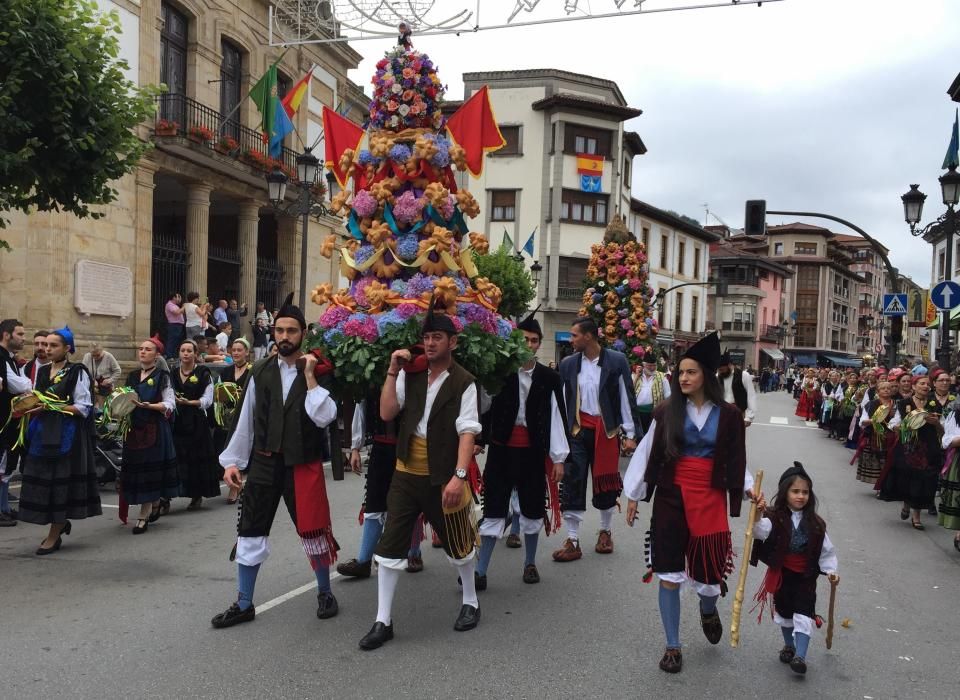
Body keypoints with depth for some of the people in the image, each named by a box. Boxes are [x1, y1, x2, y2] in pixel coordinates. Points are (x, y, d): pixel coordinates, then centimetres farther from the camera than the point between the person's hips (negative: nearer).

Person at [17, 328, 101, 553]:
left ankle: (54, 535, 11)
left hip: (67, 435, -6)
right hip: (42, 433, 6)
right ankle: (61, 522, 26)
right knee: (41, 480, 5)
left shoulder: (77, 372, -7)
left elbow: (83, 408, -11)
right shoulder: (42, 371, 13)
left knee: (60, 481, 0)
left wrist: (53, 407, -19)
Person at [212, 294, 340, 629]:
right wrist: (232, 460, 5)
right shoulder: (260, 372, 4)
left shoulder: (318, 371, -4)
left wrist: (309, 376, -18)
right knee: (250, 533, 7)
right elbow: (246, 419, 8)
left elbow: (323, 417, -17)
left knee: (313, 530, 7)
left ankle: (325, 593, 29)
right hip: (264, 463, 3)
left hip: (303, 464, -3)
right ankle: (244, 604, 21)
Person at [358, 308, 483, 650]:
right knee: (390, 545, 3)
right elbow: (386, 413, -4)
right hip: (406, 474, 4)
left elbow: (467, 432, -15)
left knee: (457, 544, 13)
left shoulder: (463, 382, -10)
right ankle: (383, 621, 14)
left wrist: (459, 476, -23)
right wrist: (393, 371, -8)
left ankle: (470, 602, 37)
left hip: (442, 477, -4)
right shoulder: (410, 374, 3)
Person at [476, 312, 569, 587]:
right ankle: (480, 572, 7)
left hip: (533, 451, 1)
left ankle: (530, 563, 32)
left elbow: (555, 418, 0)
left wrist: (559, 458, -1)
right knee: (494, 510, 2)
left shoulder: (549, 378, -1)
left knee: (532, 510, 12)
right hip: (502, 449, -1)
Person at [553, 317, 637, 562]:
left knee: (606, 484, 10)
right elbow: (563, 400, 6)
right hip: (577, 430, 2)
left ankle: (605, 532, 30)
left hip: (606, 430, -2)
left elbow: (626, 398, -2)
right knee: (572, 484, -2)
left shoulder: (616, 361, -5)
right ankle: (573, 541, 4)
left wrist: (629, 434, -3)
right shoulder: (568, 364, 3)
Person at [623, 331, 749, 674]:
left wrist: (748, 487, -8)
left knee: (708, 574, 5)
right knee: (669, 575, 3)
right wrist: (633, 495, 4)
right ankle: (672, 646, 19)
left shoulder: (728, 415, -1)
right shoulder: (666, 411, -3)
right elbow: (647, 452, 2)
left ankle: (708, 609, 43)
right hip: (670, 498, 0)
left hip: (709, 501, 0)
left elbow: (735, 459, 7)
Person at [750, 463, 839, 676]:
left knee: (804, 616, -8)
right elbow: (761, 532, -34)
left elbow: (826, 550, 3)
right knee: (784, 612, 15)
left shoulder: (815, 523, -6)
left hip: (805, 577, 0)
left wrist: (830, 570, -6)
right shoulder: (775, 517, -14)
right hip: (781, 574, 0)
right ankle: (789, 645, 37)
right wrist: (758, 517, -52)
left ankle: (800, 656, -4)